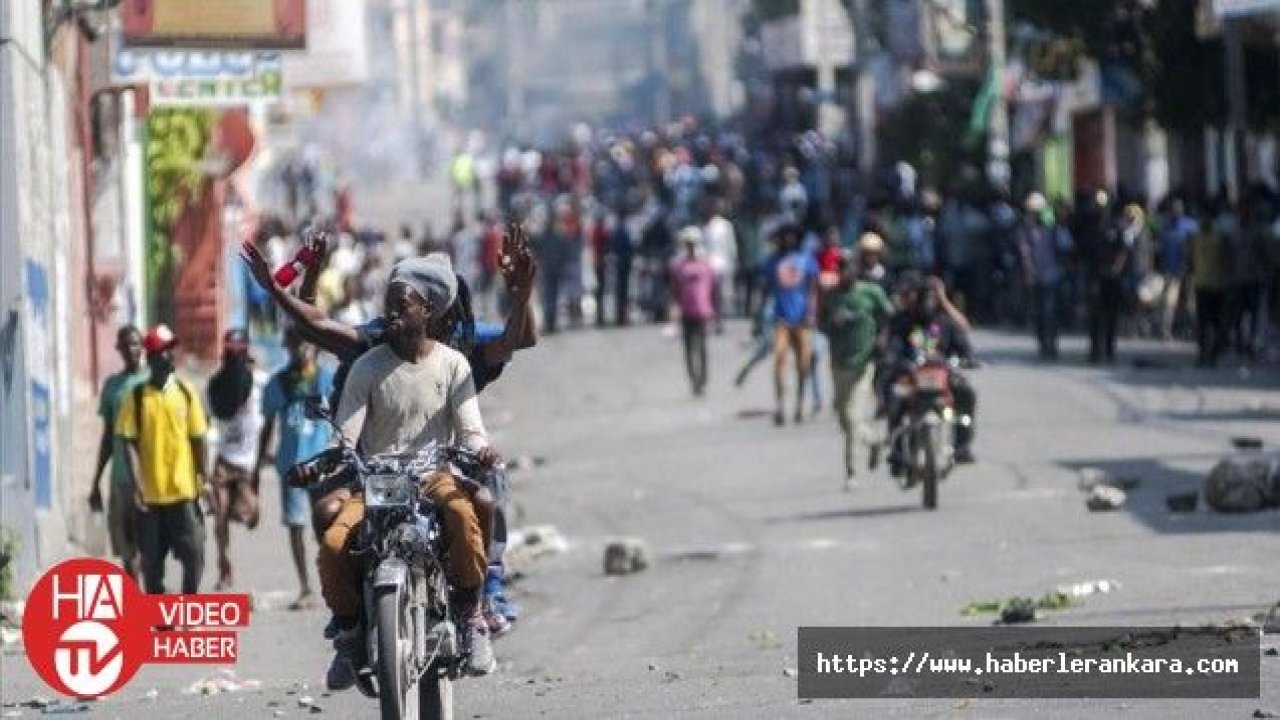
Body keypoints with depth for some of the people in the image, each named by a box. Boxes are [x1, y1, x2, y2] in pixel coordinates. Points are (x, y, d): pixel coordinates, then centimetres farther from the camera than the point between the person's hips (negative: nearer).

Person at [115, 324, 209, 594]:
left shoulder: (186, 393, 4)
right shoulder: (137, 397, -1)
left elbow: (198, 440, 8)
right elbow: (130, 443, -3)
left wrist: (202, 480, 4)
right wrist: (138, 486, -10)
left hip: (184, 491, 1)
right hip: (151, 496, -1)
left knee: (194, 556, -2)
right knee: (151, 561, 5)